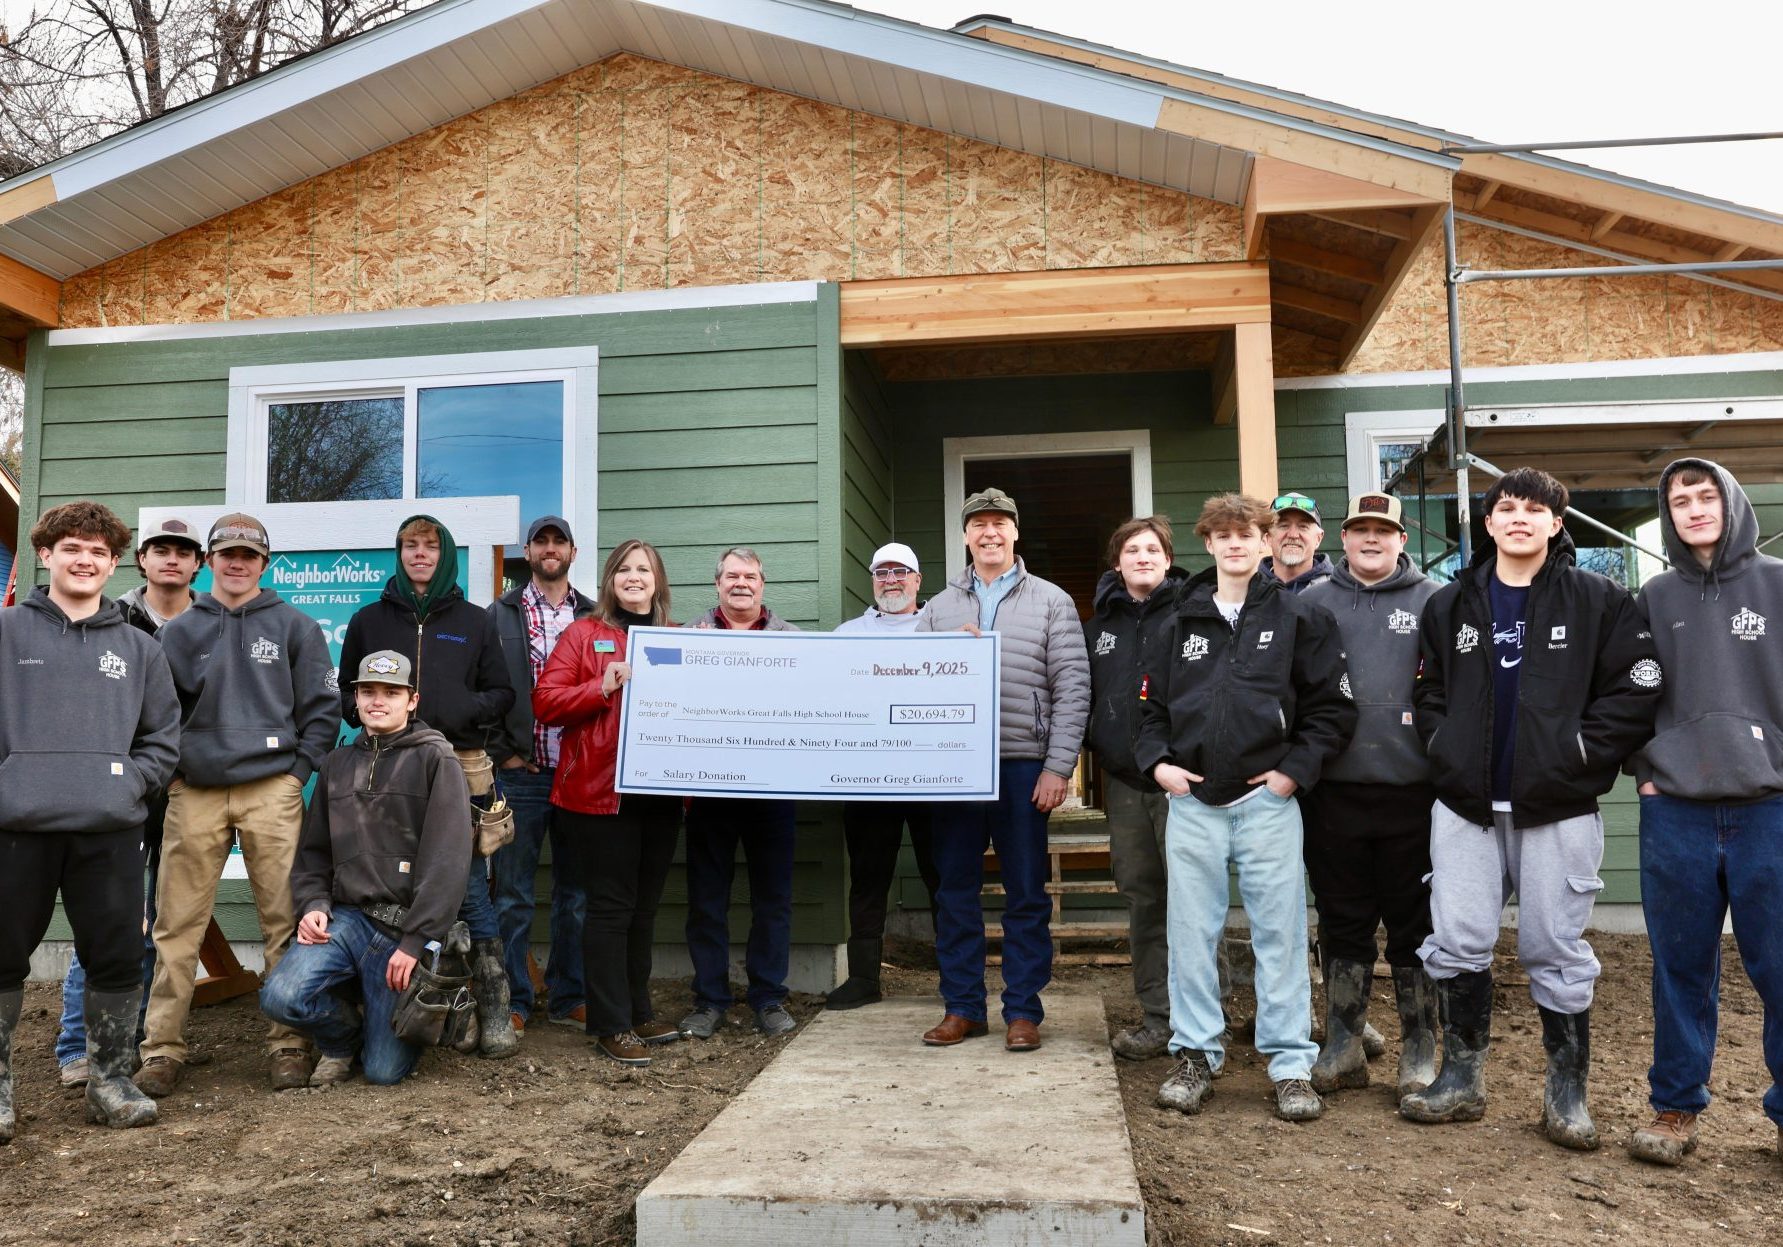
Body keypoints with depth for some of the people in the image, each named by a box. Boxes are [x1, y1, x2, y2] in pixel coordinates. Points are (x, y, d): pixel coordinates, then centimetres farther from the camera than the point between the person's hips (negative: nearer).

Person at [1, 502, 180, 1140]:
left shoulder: (139, 649, 12)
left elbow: (164, 738, 13)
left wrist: (130, 782, -2)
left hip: (111, 831, 2)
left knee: (118, 960, 5)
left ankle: (110, 1077, 20)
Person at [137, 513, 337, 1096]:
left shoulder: (295, 626, 8)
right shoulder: (179, 631, 13)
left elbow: (322, 707, 6)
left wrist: (299, 772, -2)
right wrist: (169, 772, 1)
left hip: (272, 791, -1)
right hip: (195, 793, 2)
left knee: (286, 922, 0)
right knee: (176, 926, 2)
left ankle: (289, 1044, 9)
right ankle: (161, 1049, 11)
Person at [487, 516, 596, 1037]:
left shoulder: (593, 617, 10)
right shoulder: (500, 615, 5)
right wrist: (502, 752, -6)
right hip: (520, 774, -2)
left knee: (575, 891, 9)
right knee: (513, 895, 2)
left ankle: (569, 998, 20)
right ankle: (513, 1001, 12)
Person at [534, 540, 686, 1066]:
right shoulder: (584, 634, 1)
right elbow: (545, 702, -6)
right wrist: (603, 688, -17)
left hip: (661, 791, 5)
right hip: (601, 791, -5)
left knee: (645, 904, 14)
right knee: (611, 905, -1)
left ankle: (638, 1011, 26)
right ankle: (610, 1025, 8)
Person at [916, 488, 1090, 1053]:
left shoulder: (1051, 601, 4)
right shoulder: (940, 607, 13)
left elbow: (1072, 687, -2)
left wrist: (1058, 767, -9)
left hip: (1023, 765, -2)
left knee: (1026, 894, 5)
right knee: (955, 890, 7)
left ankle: (1023, 1009, 15)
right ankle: (962, 1007, 19)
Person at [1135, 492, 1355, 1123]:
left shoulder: (1298, 617, 3)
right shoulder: (1182, 621, 10)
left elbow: (1333, 706, 2)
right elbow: (1152, 702, 16)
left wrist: (1296, 769, -6)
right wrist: (1157, 759, 2)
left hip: (1268, 801, -2)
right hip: (1193, 801, 2)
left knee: (1280, 933, 3)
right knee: (1192, 933, 7)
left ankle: (1291, 1064, 13)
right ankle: (1195, 1053, 19)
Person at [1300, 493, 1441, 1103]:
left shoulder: (1433, 602, 4)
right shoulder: (1313, 603, 8)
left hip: (1411, 788, -1)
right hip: (1333, 790, 2)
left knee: (1414, 925, 9)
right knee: (1342, 924, 11)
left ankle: (1419, 1054, 21)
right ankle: (1342, 1048, 22)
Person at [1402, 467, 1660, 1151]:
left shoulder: (1599, 600, 0)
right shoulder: (1449, 604, 9)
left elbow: (1636, 691, -5)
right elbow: (1430, 691, 13)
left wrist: (1578, 755, -10)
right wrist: (1448, 752, 0)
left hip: (1557, 808, -2)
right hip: (1465, 805, 3)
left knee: (1557, 951, 6)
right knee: (1457, 943, 3)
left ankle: (1567, 1090, 22)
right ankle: (1463, 1076, 18)